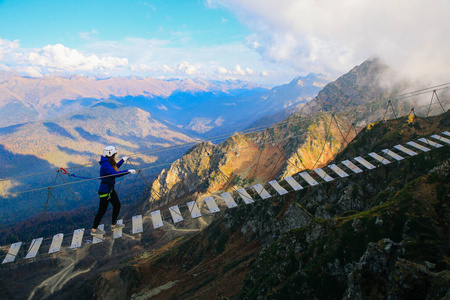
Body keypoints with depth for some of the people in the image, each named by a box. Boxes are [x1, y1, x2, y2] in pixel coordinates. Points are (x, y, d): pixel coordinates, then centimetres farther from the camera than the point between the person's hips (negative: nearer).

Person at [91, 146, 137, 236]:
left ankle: (113, 225, 34)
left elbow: (114, 168, 24)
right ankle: (94, 230, 23)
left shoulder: (109, 163, 3)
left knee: (117, 205, 17)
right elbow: (115, 173, -38)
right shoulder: (105, 165, -26)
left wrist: (122, 160, 22)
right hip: (105, 190, -10)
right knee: (102, 210, 5)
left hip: (110, 189, 10)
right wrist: (128, 171, -35)